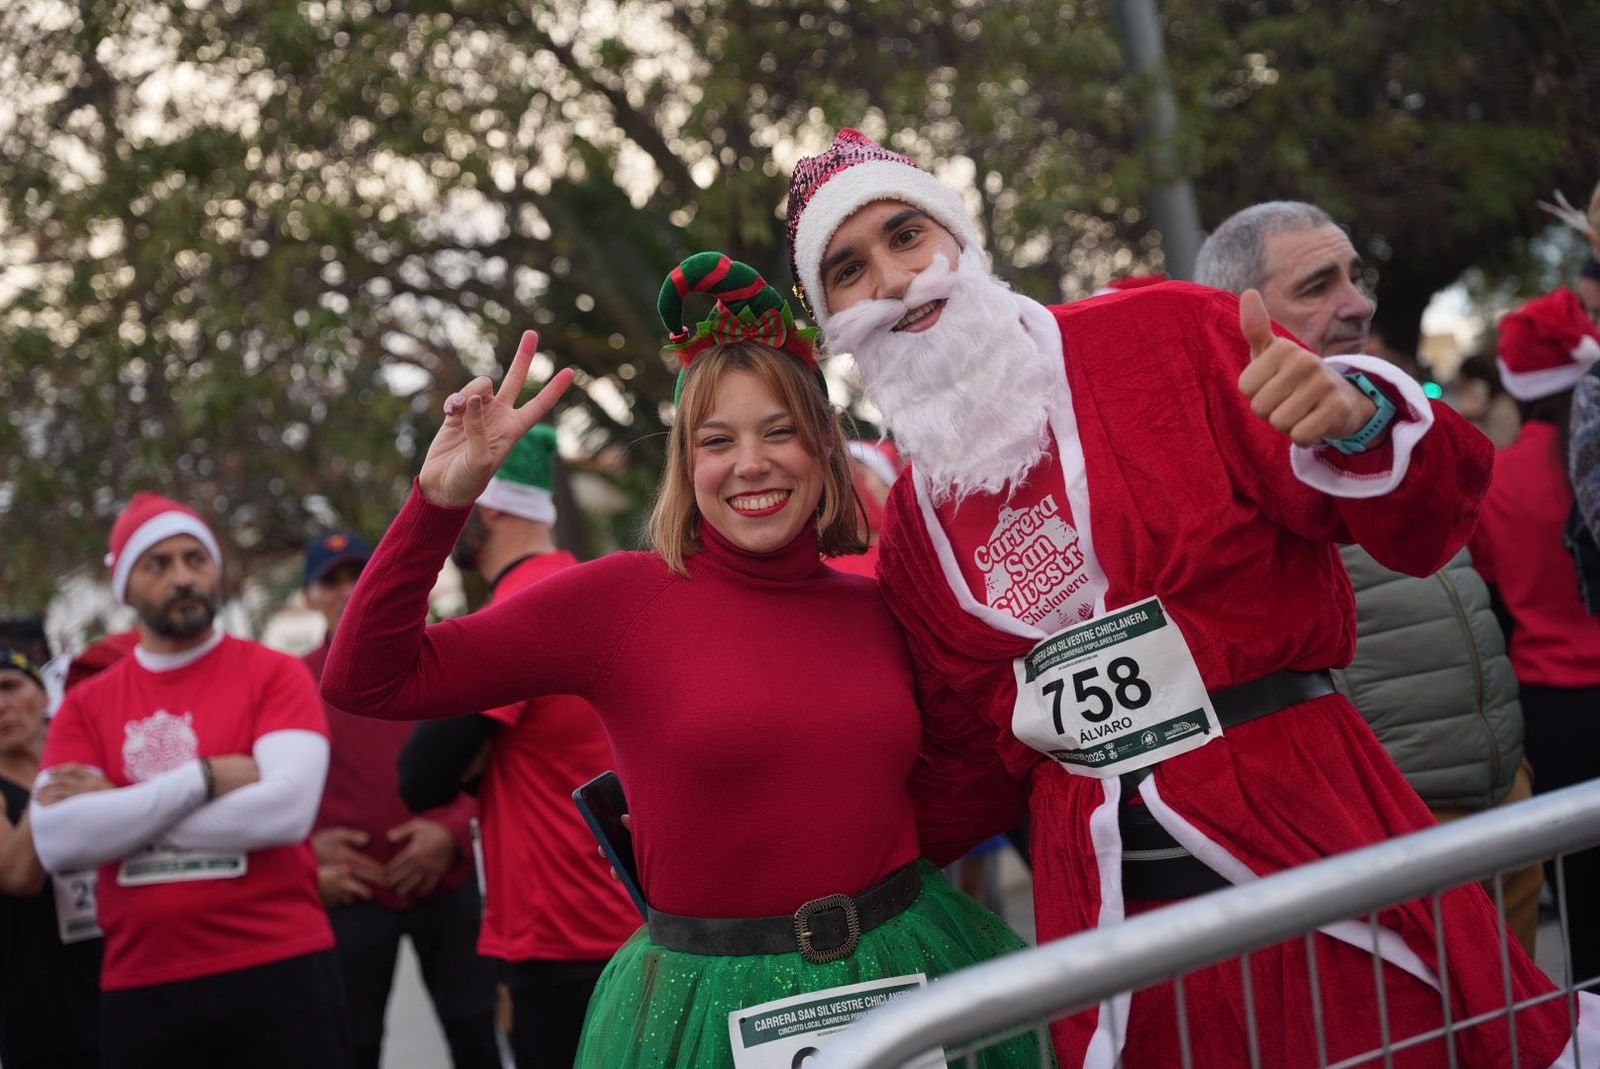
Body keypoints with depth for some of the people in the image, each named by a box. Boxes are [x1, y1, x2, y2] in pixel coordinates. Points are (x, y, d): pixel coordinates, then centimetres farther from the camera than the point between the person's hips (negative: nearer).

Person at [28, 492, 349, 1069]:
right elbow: (57, 842, -7)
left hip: (279, 972, -2)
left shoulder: (276, 674, 1)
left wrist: (116, 810, -8)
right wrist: (204, 779, -12)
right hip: (141, 990, 2)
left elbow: (286, 809, -14)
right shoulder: (86, 704, 8)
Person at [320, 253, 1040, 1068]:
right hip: (715, 1003, -3)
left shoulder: (874, 610, 4)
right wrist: (441, 501, -19)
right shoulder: (623, 596, -7)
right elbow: (367, 682, -11)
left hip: (912, 975, 3)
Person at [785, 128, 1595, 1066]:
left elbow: (1423, 527, -7)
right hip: (1101, 900, 4)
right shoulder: (914, 521, 9)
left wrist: (1356, 420, -26)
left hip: (1313, 827, -3)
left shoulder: (1165, 335, -3)